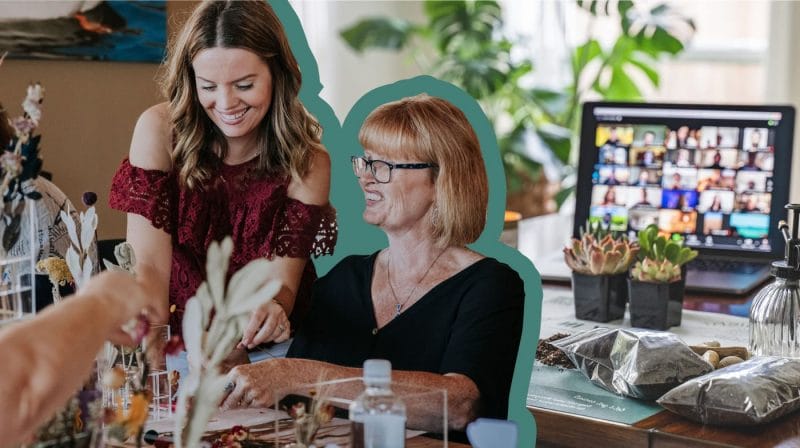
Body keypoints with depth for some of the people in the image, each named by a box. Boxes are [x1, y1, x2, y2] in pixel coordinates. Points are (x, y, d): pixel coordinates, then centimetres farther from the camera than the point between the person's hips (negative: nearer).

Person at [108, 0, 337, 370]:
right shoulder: (159, 131, -12)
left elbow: (281, 280, -12)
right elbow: (149, 261, -17)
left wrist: (271, 313, -37)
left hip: (266, 350, 1)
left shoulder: (307, 163, -9)